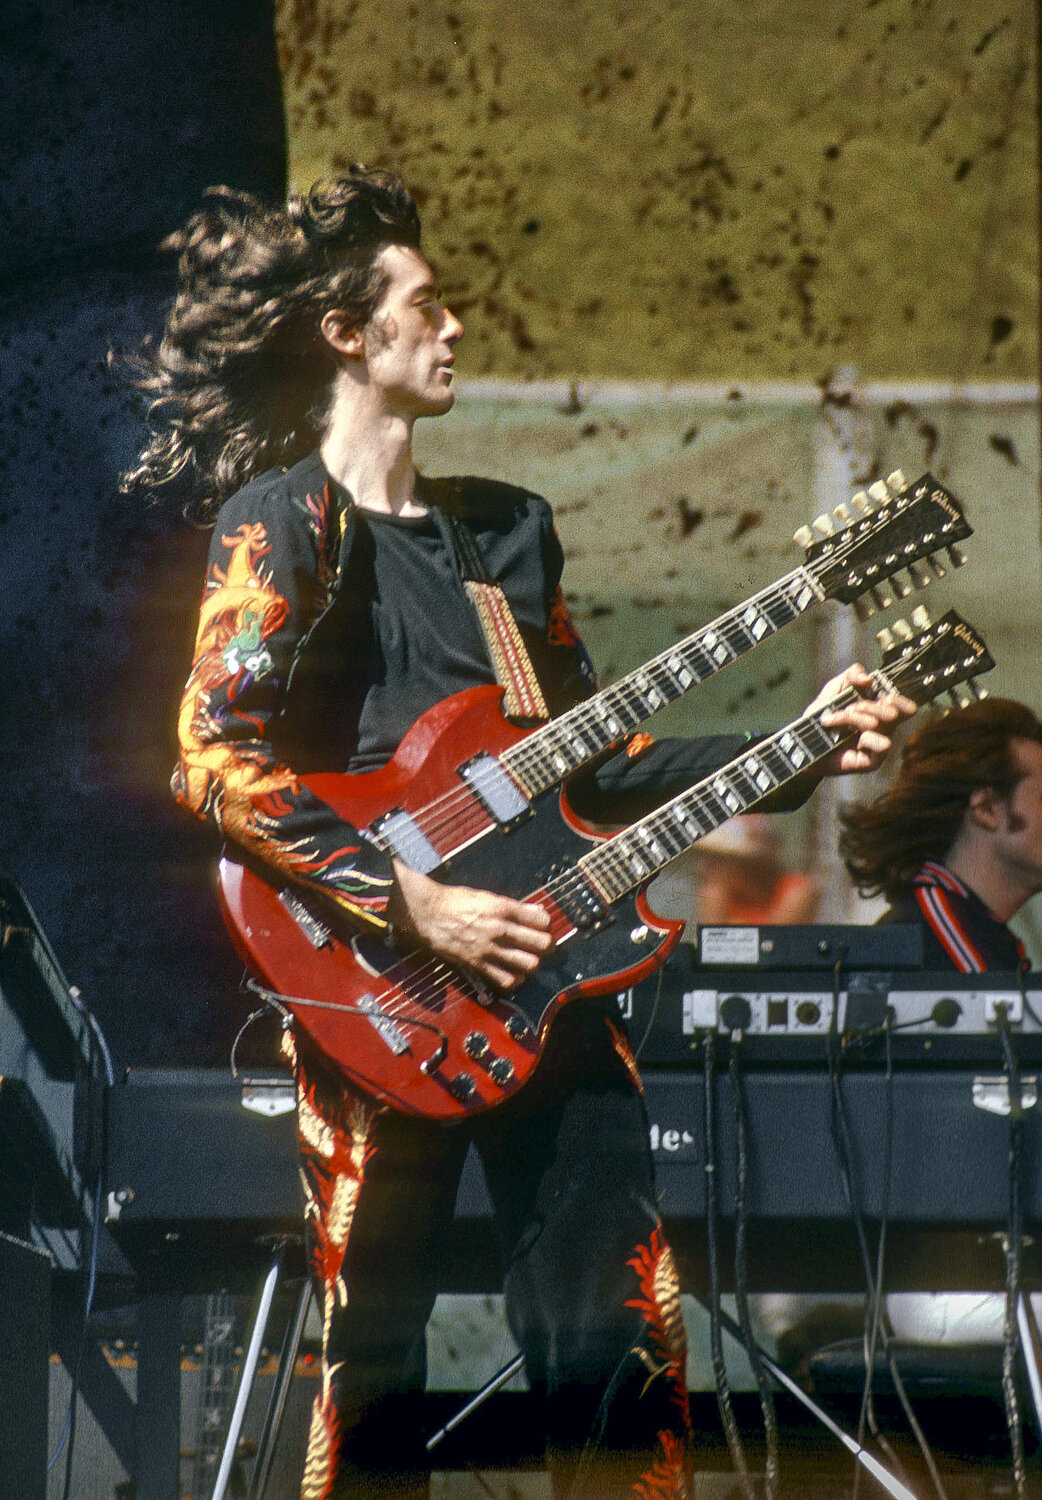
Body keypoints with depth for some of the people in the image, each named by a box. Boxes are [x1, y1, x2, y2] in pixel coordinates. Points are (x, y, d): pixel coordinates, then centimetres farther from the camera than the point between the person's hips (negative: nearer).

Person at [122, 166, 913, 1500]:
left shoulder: (507, 529, 18)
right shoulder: (283, 519, -4)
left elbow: (593, 760, 19)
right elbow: (217, 762, -14)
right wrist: (409, 902, -20)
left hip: (540, 983, 6)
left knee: (620, 1341, 3)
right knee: (374, 1355, -4)